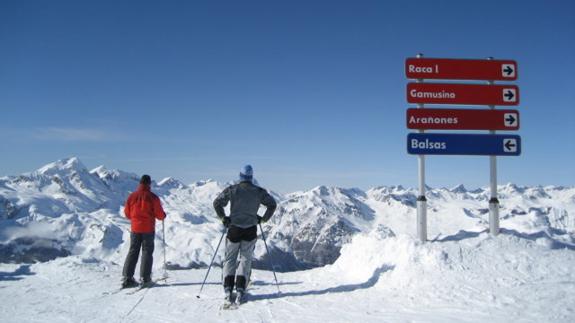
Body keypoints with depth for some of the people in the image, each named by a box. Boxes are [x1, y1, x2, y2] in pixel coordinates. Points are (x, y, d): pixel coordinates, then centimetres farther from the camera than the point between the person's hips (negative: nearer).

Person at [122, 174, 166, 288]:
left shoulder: (132, 196, 0)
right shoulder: (153, 197, -10)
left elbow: (127, 213, 9)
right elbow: (159, 215, -8)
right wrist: (163, 215, 15)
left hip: (135, 228, 3)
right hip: (148, 229, -3)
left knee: (133, 251, 10)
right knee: (147, 252, 5)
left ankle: (127, 278, 7)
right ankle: (145, 278, 2)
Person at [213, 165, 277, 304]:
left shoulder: (232, 189, -5)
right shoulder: (259, 191, -1)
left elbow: (217, 202, -6)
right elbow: (272, 204, 4)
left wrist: (223, 218, 5)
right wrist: (263, 219, 13)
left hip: (234, 229, 0)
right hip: (251, 229, 1)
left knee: (230, 259, 12)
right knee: (246, 259, 11)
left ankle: (228, 291, 4)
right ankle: (240, 290, 2)